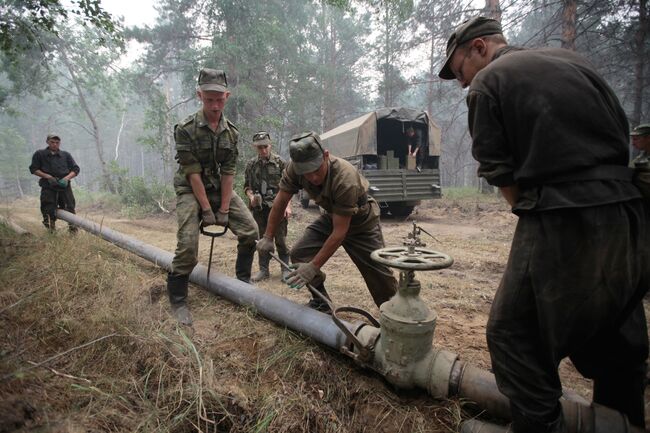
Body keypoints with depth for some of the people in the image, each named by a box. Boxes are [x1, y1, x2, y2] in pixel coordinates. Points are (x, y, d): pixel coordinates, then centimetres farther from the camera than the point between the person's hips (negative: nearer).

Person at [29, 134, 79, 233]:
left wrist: (67, 178, -6)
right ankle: (51, 231, 4)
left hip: (64, 185, 1)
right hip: (48, 186, -1)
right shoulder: (39, 154, 12)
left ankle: (73, 228, -1)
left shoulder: (66, 155, 16)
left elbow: (75, 169, 12)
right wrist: (48, 176, -8)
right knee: (49, 209, -5)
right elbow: (34, 169, 8)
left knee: (69, 208, -5)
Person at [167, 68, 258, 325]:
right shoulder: (186, 129, -17)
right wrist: (207, 210, -20)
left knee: (250, 230, -5)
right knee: (187, 244, -17)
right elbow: (193, 173, -19)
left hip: (220, 188, 5)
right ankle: (177, 301, 0)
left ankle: (243, 280, 16)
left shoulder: (231, 132, -3)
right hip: (190, 190, -5)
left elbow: (228, 172, -7)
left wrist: (224, 209, -12)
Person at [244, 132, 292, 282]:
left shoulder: (279, 162, -1)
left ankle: (286, 269, 15)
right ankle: (264, 270, 20)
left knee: (281, 240, 2)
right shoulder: (251, 164, 7)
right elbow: (247, 186, 13)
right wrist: (251, 196, -8)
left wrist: (287, 206, -10)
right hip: (259, 208, 3)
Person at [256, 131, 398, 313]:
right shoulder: (294, 169, -25)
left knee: (378, 272, -8)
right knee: (299, 254, -9)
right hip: (330, 216, 5)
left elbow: (340, 232, -35)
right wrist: (268, 237, -9)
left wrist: (314, 266, -32)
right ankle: (321, 303, 12)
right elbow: (280, 202, -10)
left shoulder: (346, 179, -40)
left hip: (361, 221, -5)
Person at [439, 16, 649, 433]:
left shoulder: (487, 82, 0)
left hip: (563, 224, -8)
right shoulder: (573, 60, 18)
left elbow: (501, 174, -4)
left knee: (515, 336, 3)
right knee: (617, 337, 21)